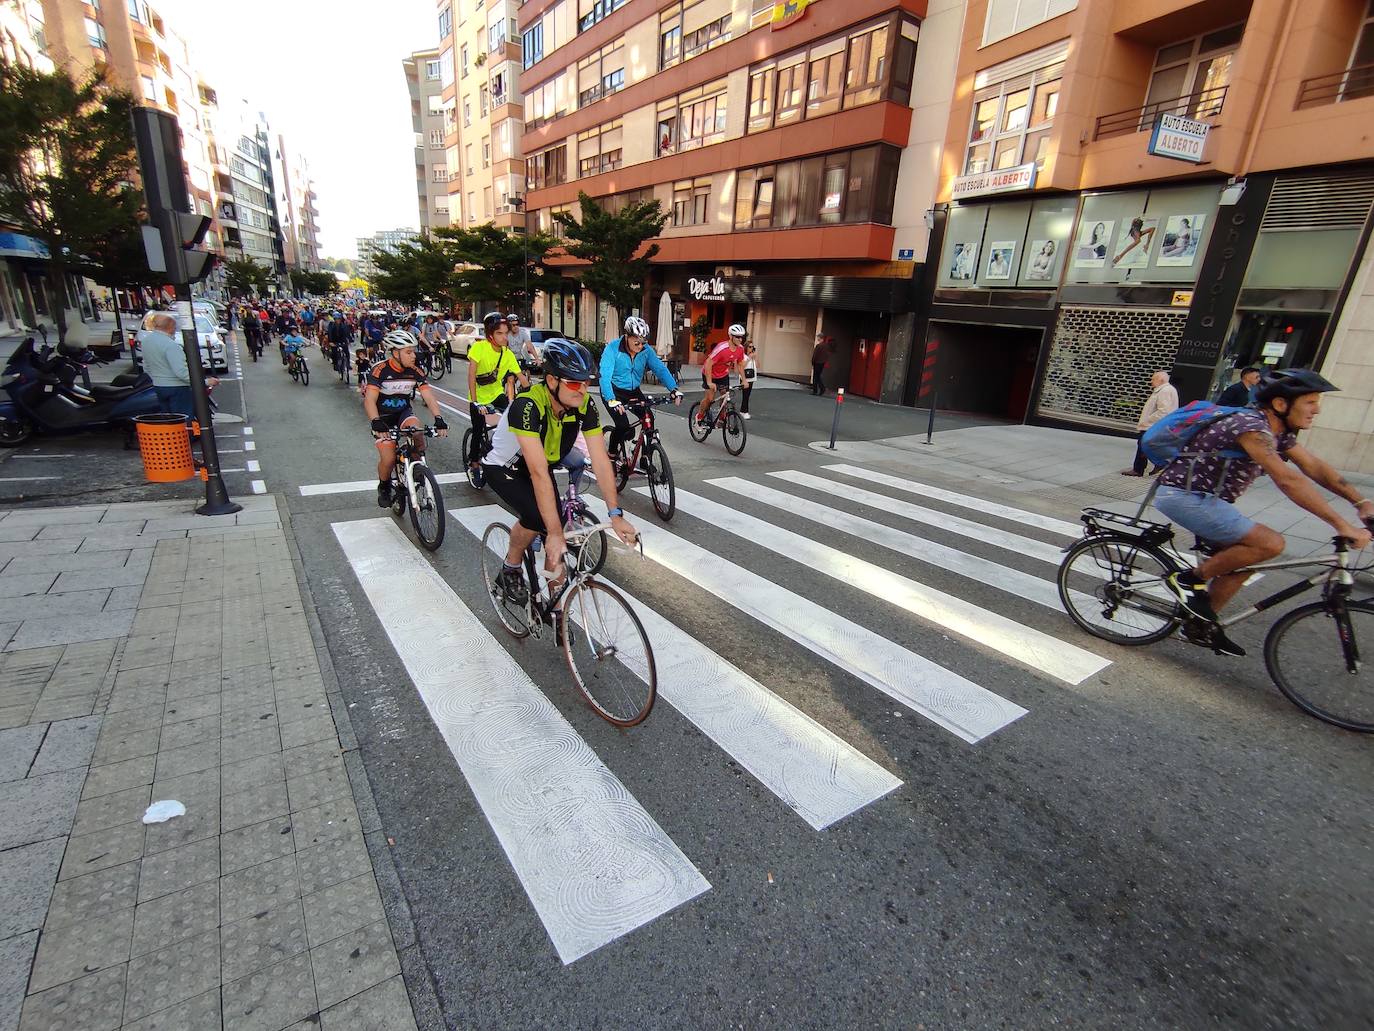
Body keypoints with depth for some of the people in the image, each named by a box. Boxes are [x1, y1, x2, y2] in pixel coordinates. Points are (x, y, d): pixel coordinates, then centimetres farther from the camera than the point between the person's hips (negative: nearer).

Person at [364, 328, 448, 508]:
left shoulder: (415, 371, -9)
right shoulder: (380, 370, -20)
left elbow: (429, 396, -15)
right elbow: (369, 400, -27)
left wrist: (439, 419, -31)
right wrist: (376, 423, -43)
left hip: (404, 412, 3)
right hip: (383, 417, -3)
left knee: (416, 429, -32)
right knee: (388, 459, -15)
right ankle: (384, 486, 17)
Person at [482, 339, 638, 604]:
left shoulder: (584, 404, -22)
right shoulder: (528, 405, -38)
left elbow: (601, 460, -23)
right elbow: (538, 472, -43)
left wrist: (616, 514, -30)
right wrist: (555, 531, -46)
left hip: (541, 465, 5)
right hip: (504, 467, -5)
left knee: (555, 541, -5)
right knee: (536, 516, -30)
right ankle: (510, 570, -1)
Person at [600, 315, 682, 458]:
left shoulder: (646, 350, -9)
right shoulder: (613, 348, -23)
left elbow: (660, 369, -15)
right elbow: (605, 375, -33)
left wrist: (674, 389, -33)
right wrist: (611, 400, -48)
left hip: (633, 391, 5)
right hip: (614, 392, -4)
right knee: (623, 427, -22)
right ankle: (611, 454, 6)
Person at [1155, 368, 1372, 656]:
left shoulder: (1279, 432, 11)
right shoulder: (1251, 426, -21)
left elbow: (1315, 467, 16)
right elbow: (1288, 480, -27)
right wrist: (1341, 524, -26)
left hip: (1202, 498, 10)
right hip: (1183, 496, -10)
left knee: (1242, 561, 13)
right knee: (1271, 543, -17)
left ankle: (1203, 626, 24)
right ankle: (1189, 579, -4)